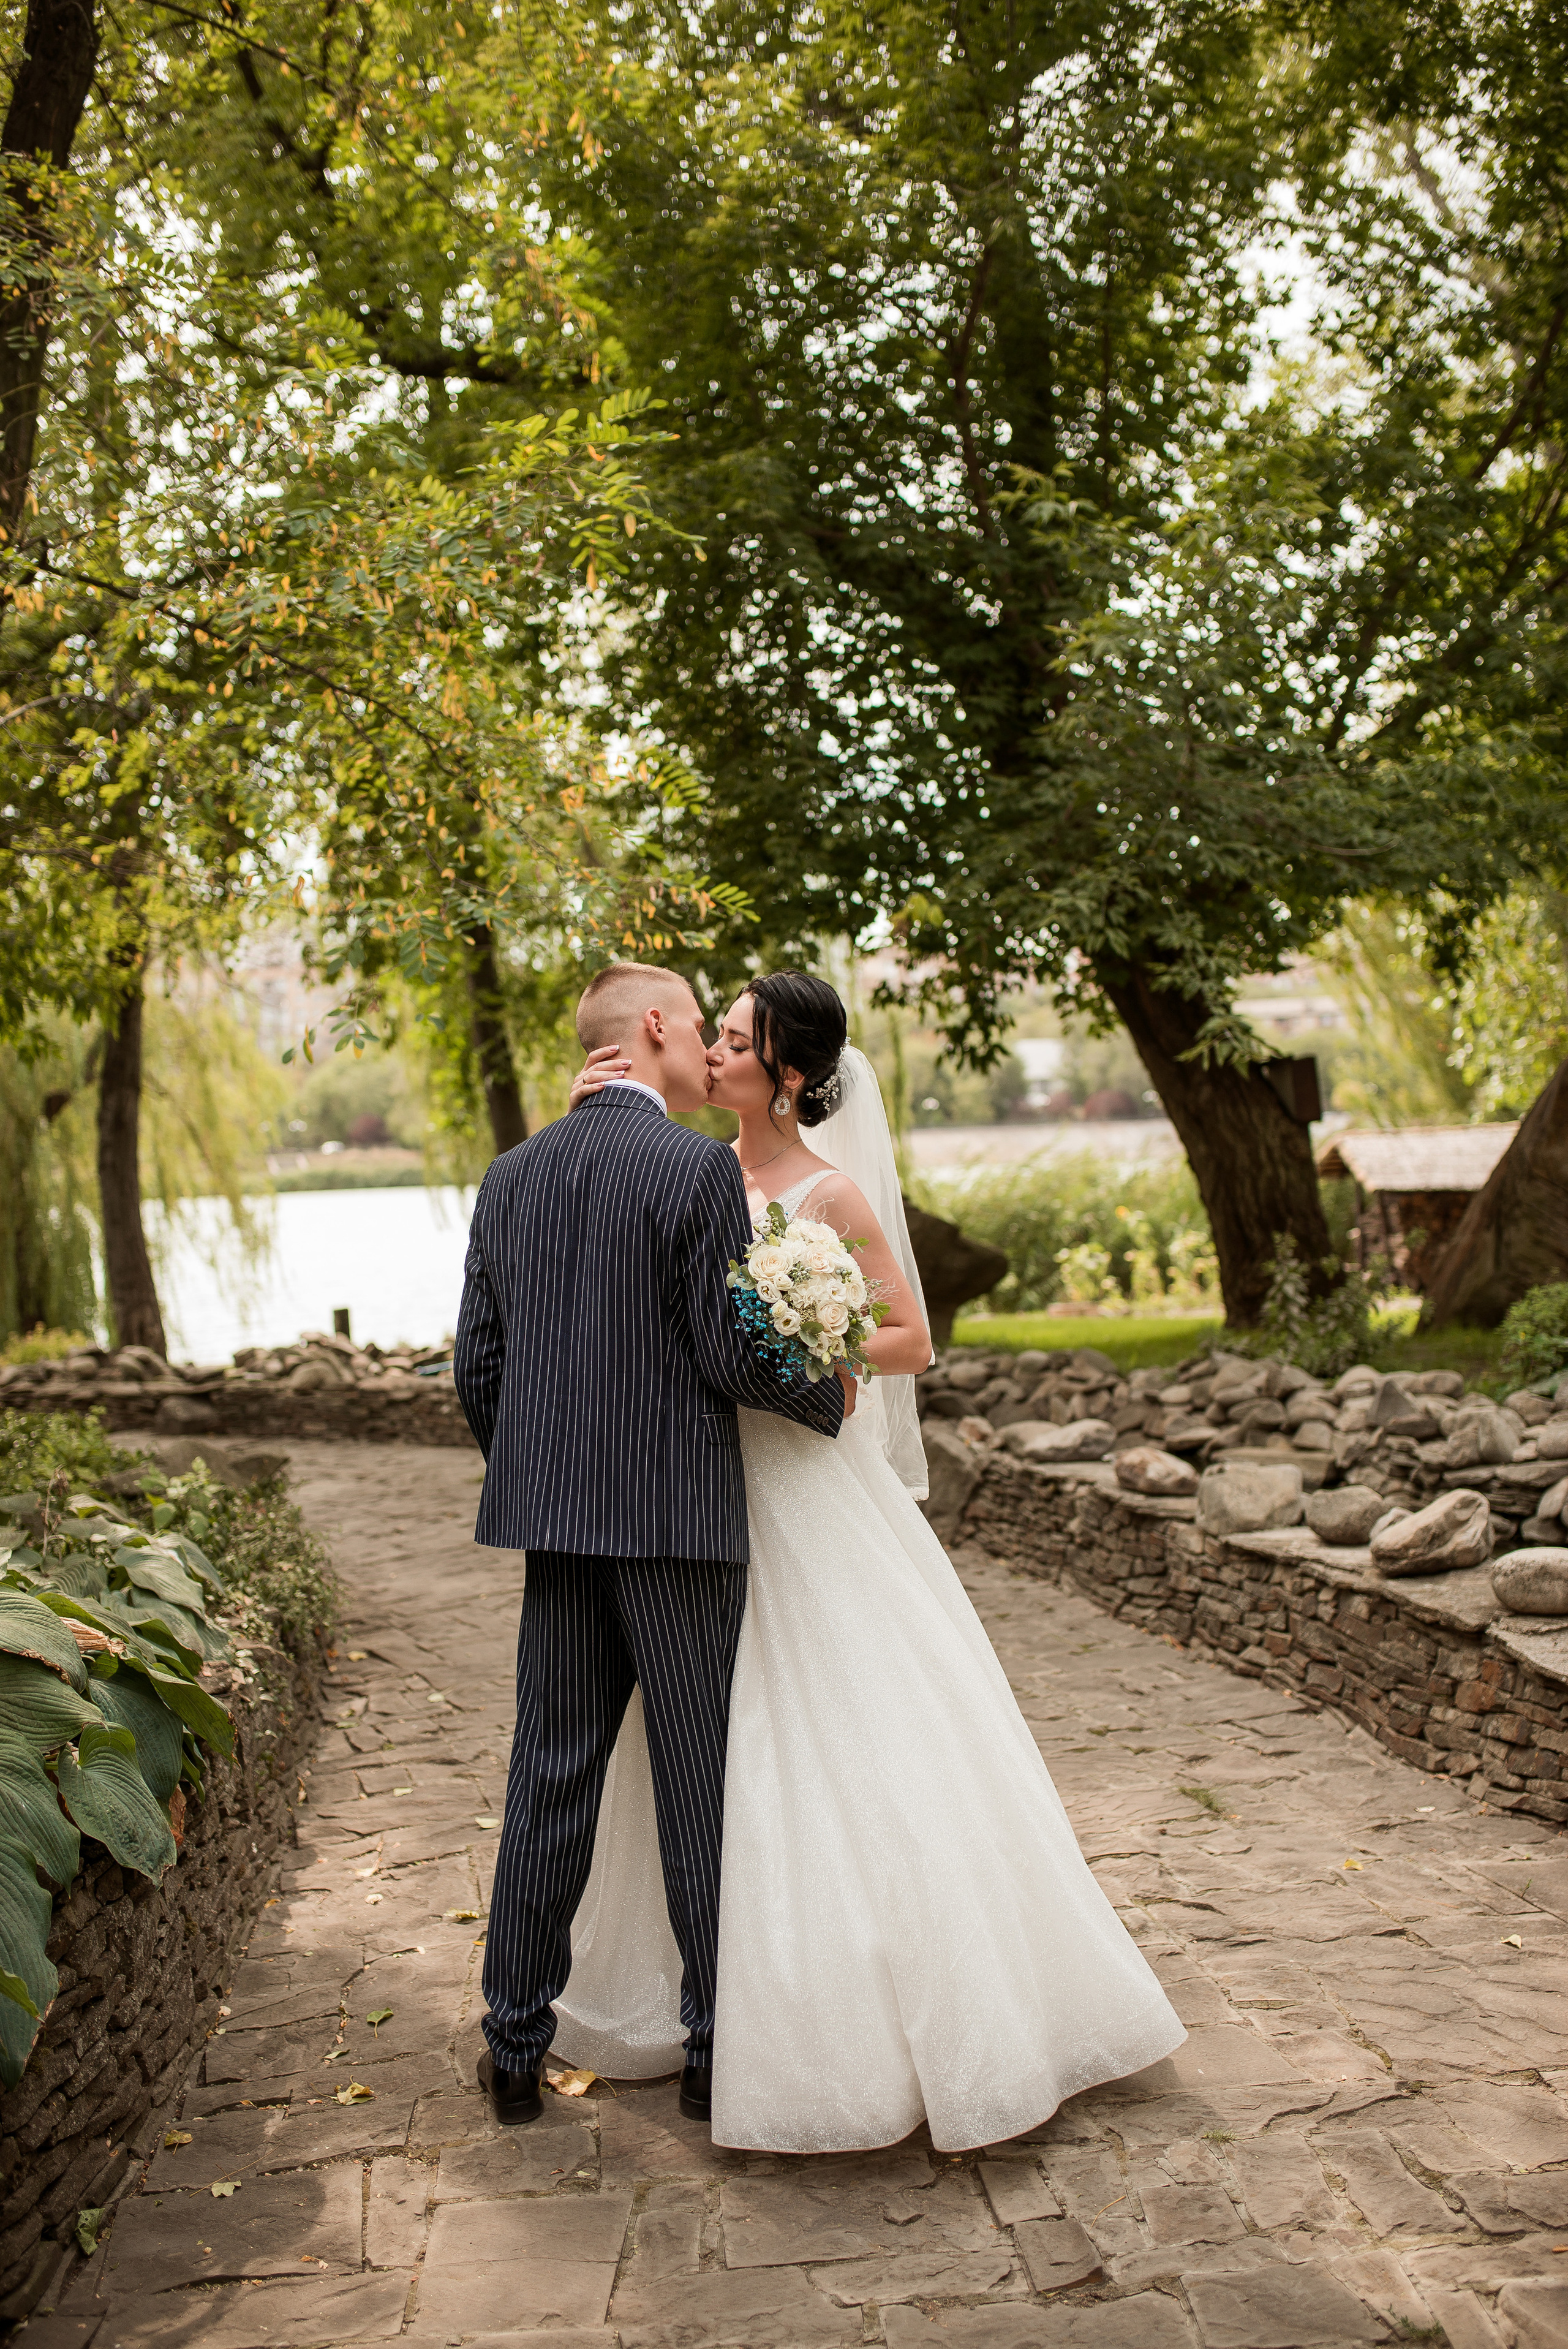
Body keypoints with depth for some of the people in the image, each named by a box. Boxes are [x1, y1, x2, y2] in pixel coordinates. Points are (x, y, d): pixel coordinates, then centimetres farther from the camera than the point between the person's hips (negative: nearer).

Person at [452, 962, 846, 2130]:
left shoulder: (510, 1177, 8)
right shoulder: (701, 1169, -11)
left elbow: (478, 1368, 10)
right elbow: (733, 1353, -13)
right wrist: (829, 1395, 5)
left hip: (553, 1520, 6)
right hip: (676, 1518, -5)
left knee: (550, 1778, 12)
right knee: (700, 1784, 6)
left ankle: (517, 2048, 20)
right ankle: (715, 2046, 18)